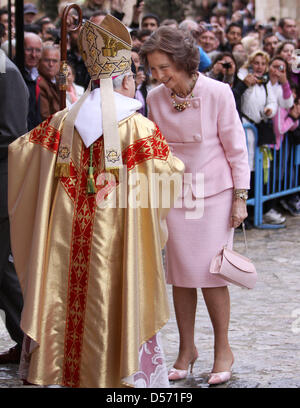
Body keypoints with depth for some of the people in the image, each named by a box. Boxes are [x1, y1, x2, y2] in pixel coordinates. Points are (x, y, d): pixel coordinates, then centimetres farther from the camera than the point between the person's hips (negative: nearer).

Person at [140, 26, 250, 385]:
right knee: (180, 274, 4)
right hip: (175, 194, 3)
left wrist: (240, 198, -7)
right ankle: (187, 348, 18)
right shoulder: (156, 98, -1)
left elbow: (236, 147, -6)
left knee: (210, 273, -5)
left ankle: (223, 351, 11)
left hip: (214, 193, -3)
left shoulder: (217, 93, -12)